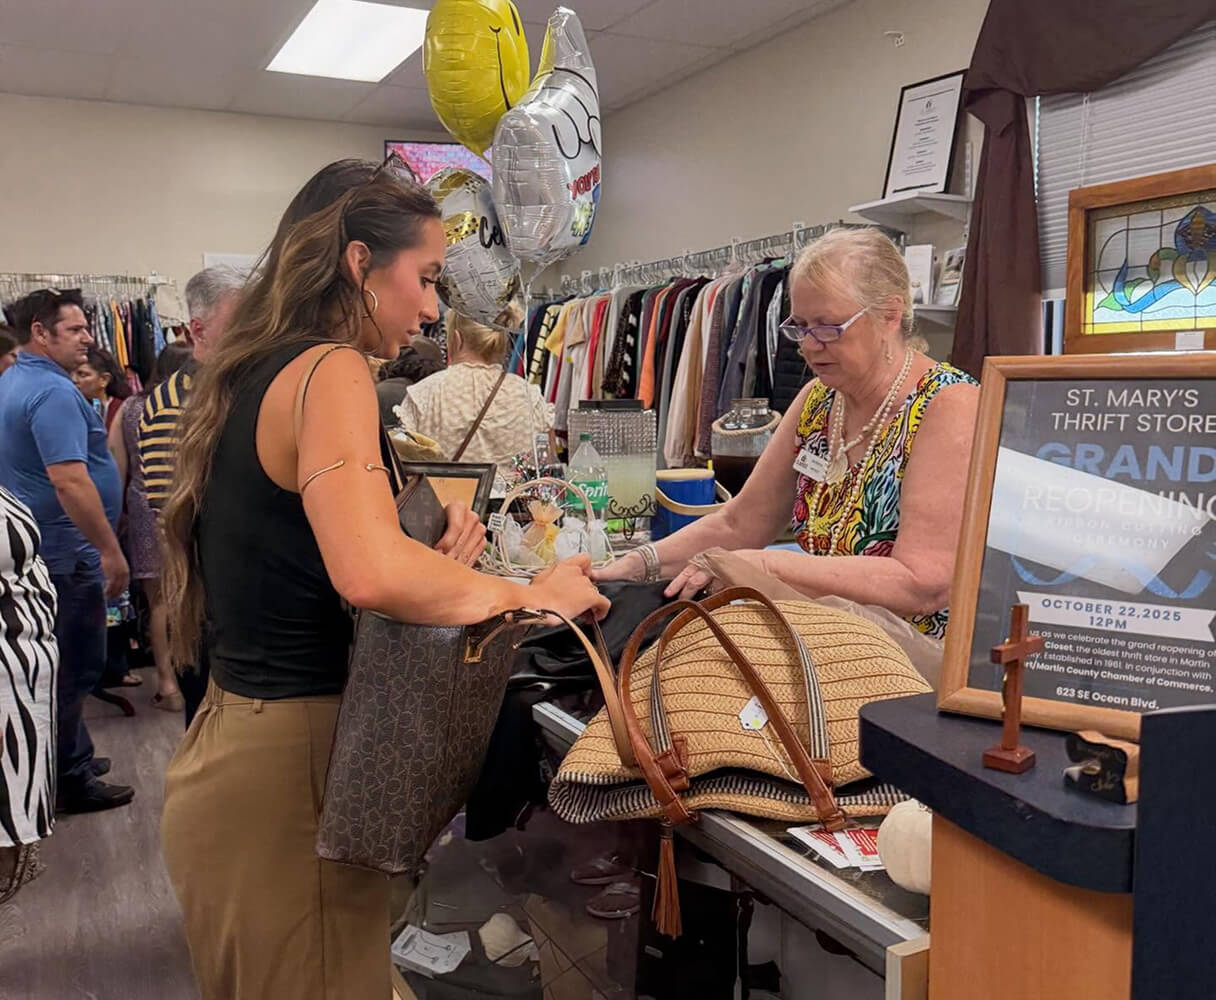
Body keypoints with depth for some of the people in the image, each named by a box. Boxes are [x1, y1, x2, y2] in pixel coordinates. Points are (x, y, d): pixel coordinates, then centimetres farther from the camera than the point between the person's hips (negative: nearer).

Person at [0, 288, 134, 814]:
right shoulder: (53, 391, -20)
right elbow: (69, 480, -28)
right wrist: (112, 551, -23)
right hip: (67, 553, -10)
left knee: (61, 665, 20)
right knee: (74, 667, 0)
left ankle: (73, 757, 32)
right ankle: (70, 782, 11)